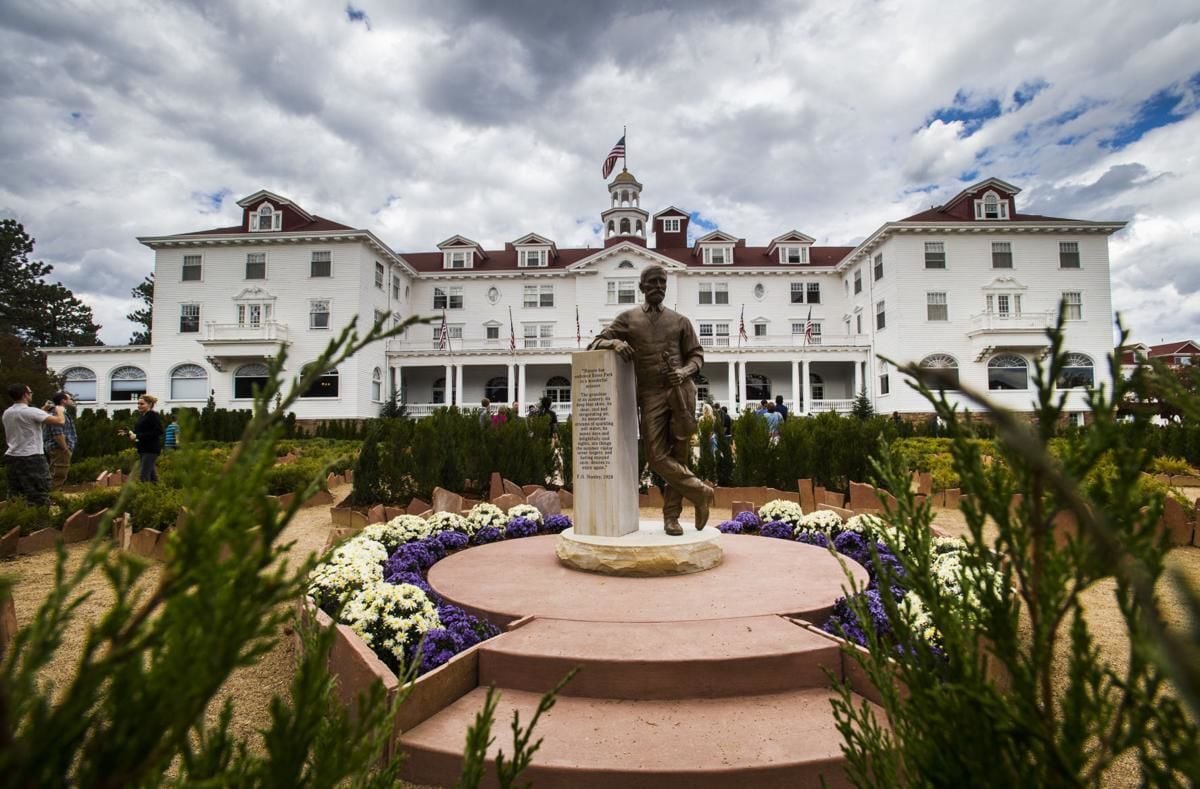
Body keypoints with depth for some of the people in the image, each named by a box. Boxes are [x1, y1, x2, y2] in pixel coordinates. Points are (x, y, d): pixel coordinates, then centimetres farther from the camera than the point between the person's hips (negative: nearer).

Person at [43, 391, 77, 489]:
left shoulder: (64, 412, 17)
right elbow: (57, 433, -23)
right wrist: (66, 449, -19)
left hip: (61, 450, 11)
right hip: (60, 450, -11)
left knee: (57, 477, 16)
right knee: (59, 477, -8)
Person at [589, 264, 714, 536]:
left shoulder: (680, 321, 13)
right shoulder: (628, 319, 11)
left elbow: (696, 355, 15)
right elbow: (594, 344, 9)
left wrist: (685, 372, -8)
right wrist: (614, 342, -13)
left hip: (681, 391, 1)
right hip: (650, 394, 0)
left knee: (677, 454, 1)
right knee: (657, 457, -9)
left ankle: (671, 516, 12)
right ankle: (700, 492, 8)